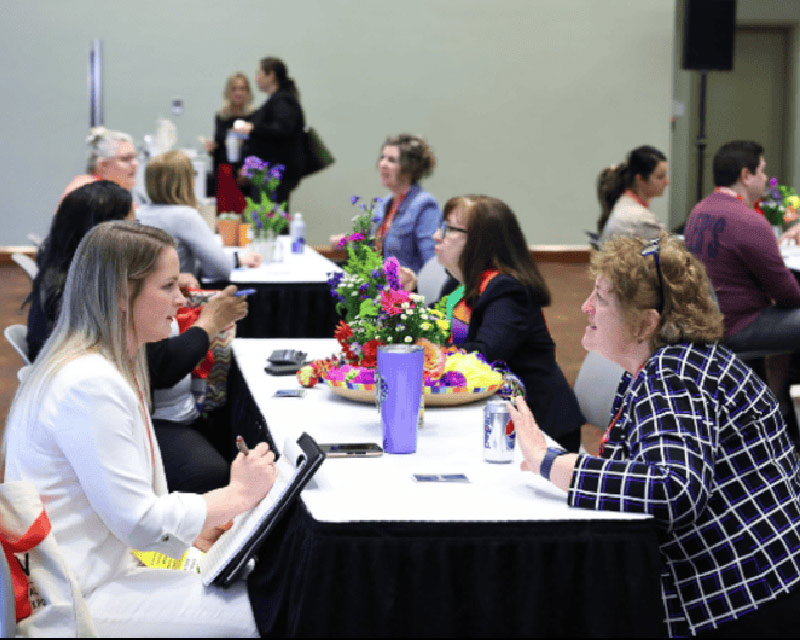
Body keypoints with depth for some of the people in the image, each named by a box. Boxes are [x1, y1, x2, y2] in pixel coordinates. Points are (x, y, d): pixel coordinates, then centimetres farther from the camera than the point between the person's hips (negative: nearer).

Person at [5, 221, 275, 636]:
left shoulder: (115, 368, 11)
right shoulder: (90, 384, -22)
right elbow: (139, 522, -21)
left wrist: (196, 526, 6)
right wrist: (236, 496, -9)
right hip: (74, 602, -10)